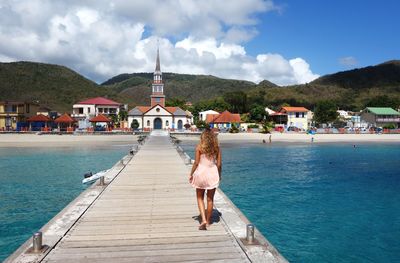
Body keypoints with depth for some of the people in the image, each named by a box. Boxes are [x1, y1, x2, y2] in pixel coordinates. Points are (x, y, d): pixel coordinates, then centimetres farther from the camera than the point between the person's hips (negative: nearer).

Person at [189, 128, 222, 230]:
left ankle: (203, 219, -2)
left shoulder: (199, 147, -7)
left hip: (201, 173, -2)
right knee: (210, 199, 14)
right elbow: (219, 164, 1)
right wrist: (219, 175, 16)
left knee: (200, 198, 13)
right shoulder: (217, 148, 0)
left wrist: (191, 174, 4)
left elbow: (196, 163, -8)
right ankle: (208, 221, 24)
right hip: (213, 173, 2)